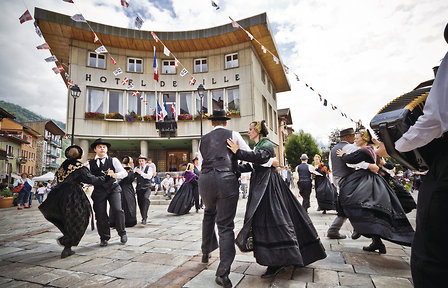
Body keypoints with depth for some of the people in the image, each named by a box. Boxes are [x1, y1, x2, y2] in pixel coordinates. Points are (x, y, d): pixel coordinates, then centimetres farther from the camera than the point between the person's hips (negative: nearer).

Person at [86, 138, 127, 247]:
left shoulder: (113, 160, 5)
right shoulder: (90, 163, 10)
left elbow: (124, 173, -3)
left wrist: (115, 175, -23)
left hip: (113, 189, -2)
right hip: (98, 191, 2)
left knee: (117, 210, -15)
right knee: (100, 215, 1)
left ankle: (122, 233, 8)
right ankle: (104, 238, 24)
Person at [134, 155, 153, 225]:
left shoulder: (149, 168, 1)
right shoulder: (136, 168, 13)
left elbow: (149, 176, -14)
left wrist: (141, 173, -22)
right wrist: (134, 172, -12)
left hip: (146, 187, -4)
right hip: (139, 188, 4)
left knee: (145, 198, -27)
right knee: (140, 202, 5)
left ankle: (144, 217, -21)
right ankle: (144, 217, 23)